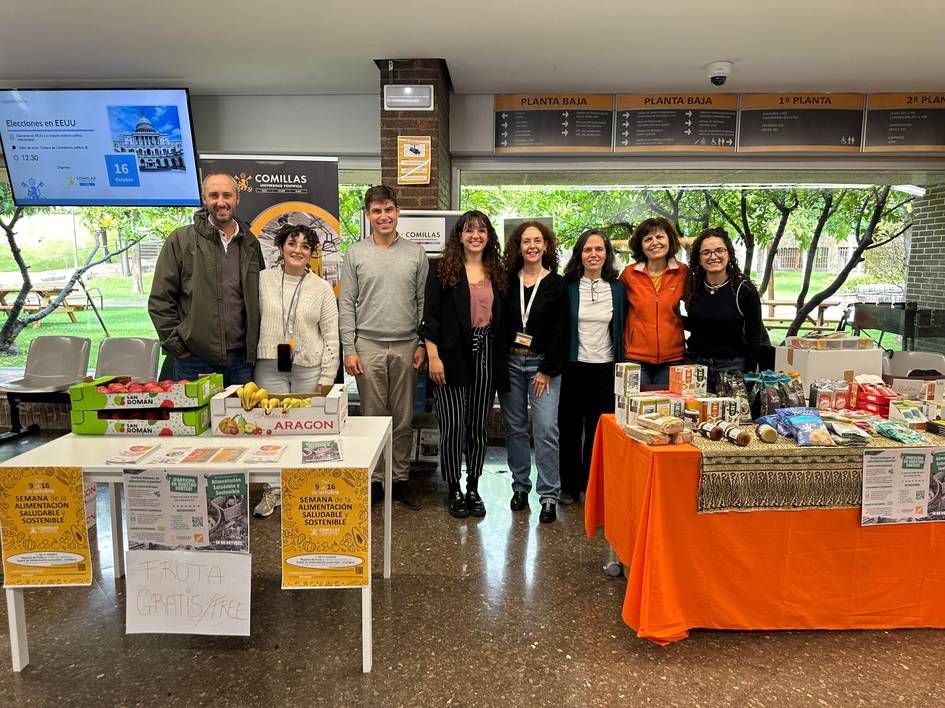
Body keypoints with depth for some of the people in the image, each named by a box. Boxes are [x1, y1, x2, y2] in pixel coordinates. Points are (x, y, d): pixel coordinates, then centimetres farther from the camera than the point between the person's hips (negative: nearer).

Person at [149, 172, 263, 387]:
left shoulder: (250, 244, 11)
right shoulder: (181, 240, 0)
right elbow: (160, 300, -1)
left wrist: (254, 345, 9)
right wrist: (176, 346, -7)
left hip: (241, 358, 3)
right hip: (195, 359, -3)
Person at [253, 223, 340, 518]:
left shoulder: (322, 288, 2)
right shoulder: (262, 280, 5)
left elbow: (331, 336, 2)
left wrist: (326, 380, -2)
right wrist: (253, 356, 4)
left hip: (309, 369, -1)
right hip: (269, 367, 1)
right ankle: (273, 491, 16)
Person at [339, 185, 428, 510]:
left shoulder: (415, 253, 7)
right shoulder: (355, 253, 4)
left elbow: (423, 301, 8)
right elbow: (346, 304, 2)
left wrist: (422, 344, 1)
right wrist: (349, 349, -4)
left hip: (406, 347, 1)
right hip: (368, 346, -1)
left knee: (403, 419, 8)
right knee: (372, 416, 4)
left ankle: (400, 478, 20)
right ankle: (373, 479, 17)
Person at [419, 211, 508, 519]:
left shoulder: (497, 273, 11)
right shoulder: (443, 271, -1)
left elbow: (502, 319, 14)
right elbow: (430, 317, -5)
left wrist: (502, 361, 9)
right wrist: (433, 357, -13)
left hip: (486, 357, 4)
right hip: (452, 357, -4)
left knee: (478, 427, 11)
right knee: (453, 426, -1)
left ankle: (473, 488, 25)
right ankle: (454, 489, 17)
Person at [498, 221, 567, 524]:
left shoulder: (557, 284, -1)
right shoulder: (507, 281, 6)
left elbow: (560, 332, -3)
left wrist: (546, 371, -8)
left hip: (544, 364, -2)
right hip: (510, 362, 3)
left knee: (546, 429, -7)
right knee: (515, 428, 8)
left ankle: (548, 496, 4)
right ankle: (520, 487, 22)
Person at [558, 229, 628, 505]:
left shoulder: (618, 288, 4)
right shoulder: (568, 287, -1)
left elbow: (623, 330, 8)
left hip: (605, 370, 1)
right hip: (573, 368, -1)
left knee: (599, 431, 7)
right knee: (570, 428, 7)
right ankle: (570, 486, 21)